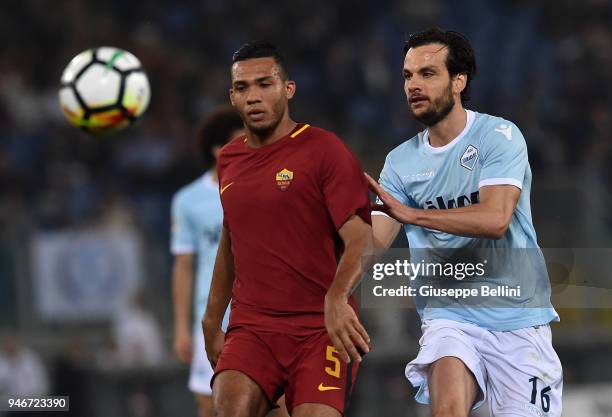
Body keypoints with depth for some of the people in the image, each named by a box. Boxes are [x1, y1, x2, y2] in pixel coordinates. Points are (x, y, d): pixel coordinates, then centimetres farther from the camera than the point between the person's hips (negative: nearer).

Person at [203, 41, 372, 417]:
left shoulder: (324, 149, -4)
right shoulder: (229, 160, 14)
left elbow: (360, 240, -13)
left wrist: (337, 298, -31)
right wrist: (212, 322, 28)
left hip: (322, 328, -4)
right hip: (251, 326, 4)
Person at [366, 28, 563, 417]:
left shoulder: (499, 136, -8)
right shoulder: (401, 161, 6)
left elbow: (495, 219, -22)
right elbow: (374, 243, 4)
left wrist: (409, 213, -27)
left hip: (517, 316, -2)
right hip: (450, 315, 2)